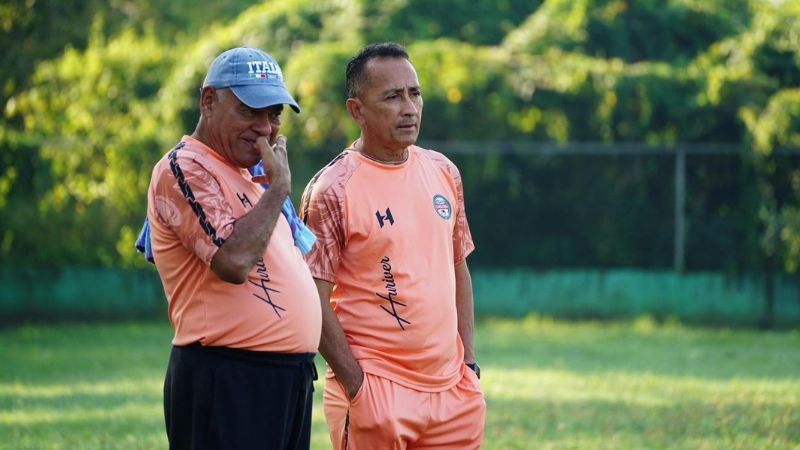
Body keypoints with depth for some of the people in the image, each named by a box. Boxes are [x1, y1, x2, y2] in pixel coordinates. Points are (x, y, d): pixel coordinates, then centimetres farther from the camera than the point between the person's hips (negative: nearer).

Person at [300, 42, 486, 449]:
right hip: (377, 393, -6)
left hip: (451, 387, 6)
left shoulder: (443, 172, 10)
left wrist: (469, 361, 13)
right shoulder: (331, 191, -9)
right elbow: (314, 300, -11)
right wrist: (357, 386, -15)